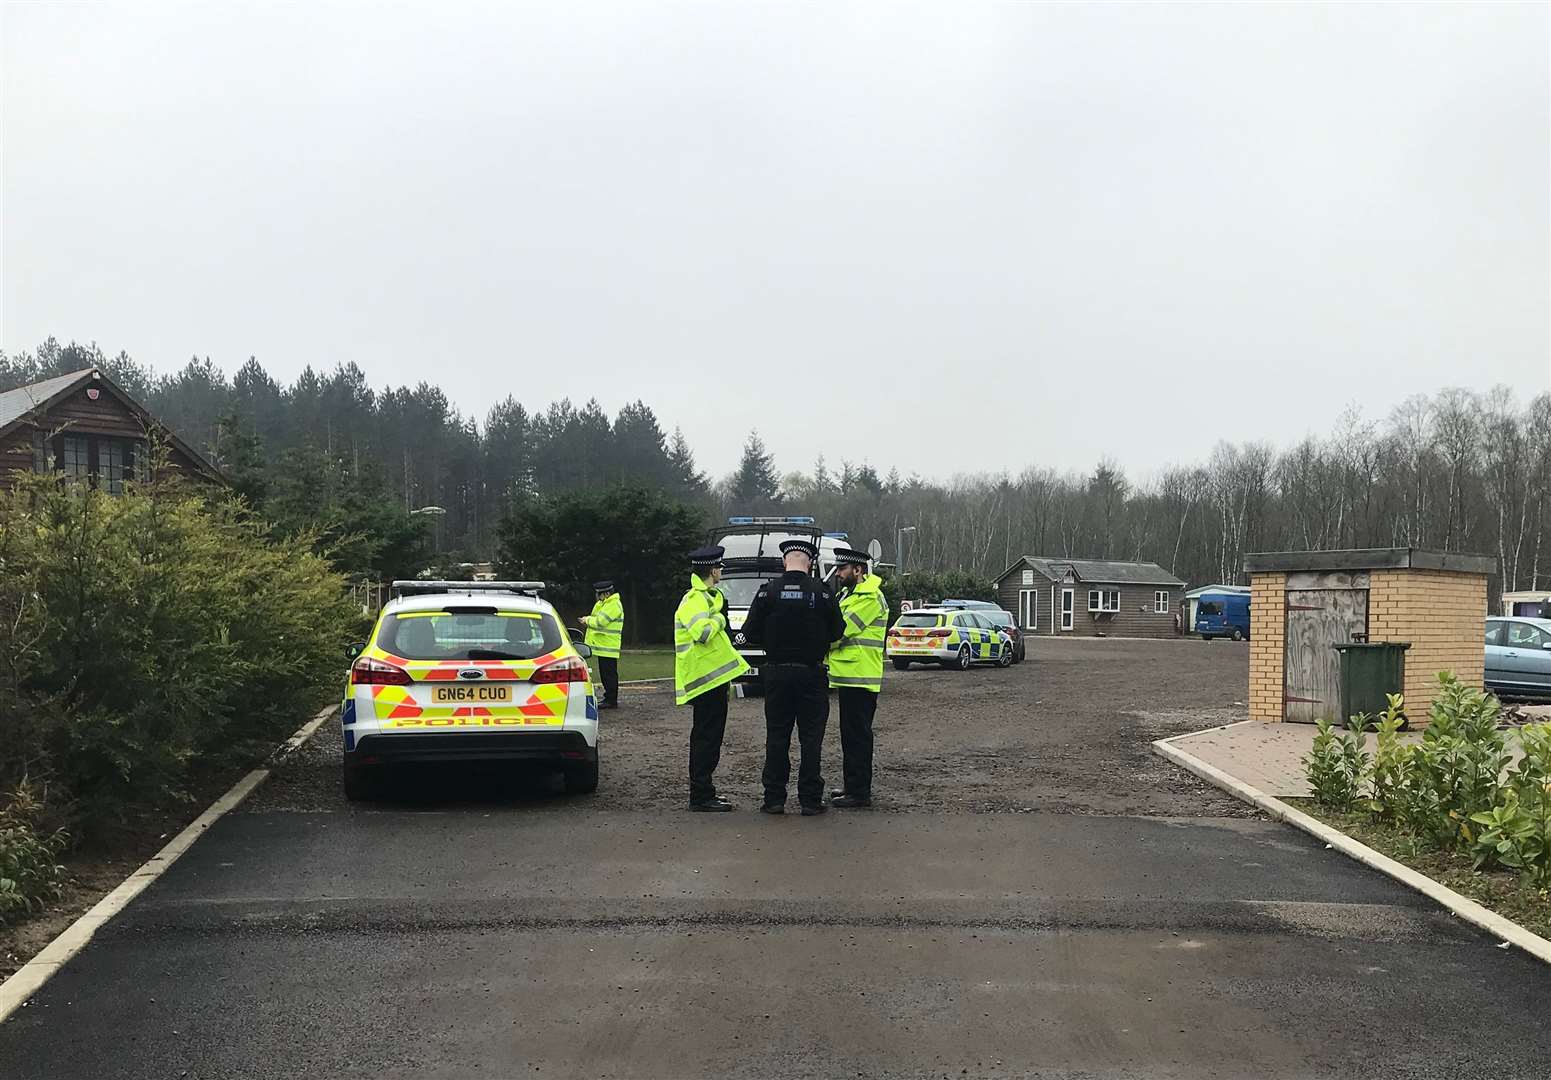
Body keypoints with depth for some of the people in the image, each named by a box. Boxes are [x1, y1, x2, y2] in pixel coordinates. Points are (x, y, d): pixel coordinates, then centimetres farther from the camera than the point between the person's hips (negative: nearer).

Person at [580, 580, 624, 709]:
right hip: (603, 645, 10)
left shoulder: (614, 605, -16)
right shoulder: (603, 603, 18)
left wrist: (587, 620, -5)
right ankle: (608, 697, 21)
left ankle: (611, 701, -5)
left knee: (609, 673, -7)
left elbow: (600, 622, -21)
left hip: (608, 647, -10)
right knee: (605, 673, 14)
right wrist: (589, 620, 5)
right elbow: (598, 619, 24)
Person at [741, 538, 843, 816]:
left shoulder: (768, 591, -6)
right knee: (811, 737, 6)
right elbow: (836, 631, -3)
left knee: (777, 736, 9)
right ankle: (810, 800, 7)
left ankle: (774, 798, 10)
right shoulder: (822, 592, -7)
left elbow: (750, 632, -5)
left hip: (777, 672, 1)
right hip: (811, 673, -1)